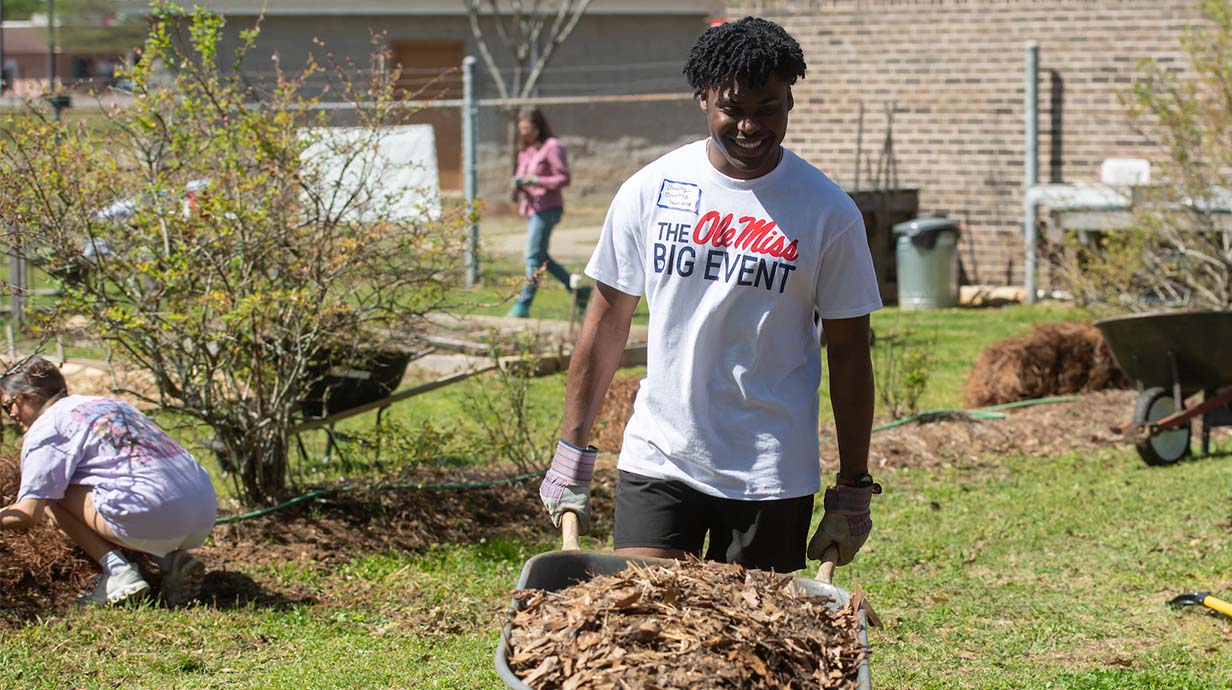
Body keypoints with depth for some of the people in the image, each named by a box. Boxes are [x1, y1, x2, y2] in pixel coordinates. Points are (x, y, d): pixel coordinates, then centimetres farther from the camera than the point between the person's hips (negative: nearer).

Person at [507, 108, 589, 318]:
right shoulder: (526, 151, 16)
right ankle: (577, 290, 20)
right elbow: (522, 175, 22)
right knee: (541, 258, 11)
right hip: (531, 208, 9)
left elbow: (563, 178, -12)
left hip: (546, 208, -9)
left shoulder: (552, 147, -9)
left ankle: (523, 304, -8)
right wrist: (517, 184, -3)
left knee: (534, 256, -10)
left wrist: (536, 181, -21)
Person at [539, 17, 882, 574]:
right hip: (658, 461, 1)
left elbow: (848, 353, 3)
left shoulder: (829, 213, -2)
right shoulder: (649, 192, 1)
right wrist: (571, 455, 7)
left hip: (772, 477, -1)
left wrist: (853, 491, 2)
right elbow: (607, 324, 8)